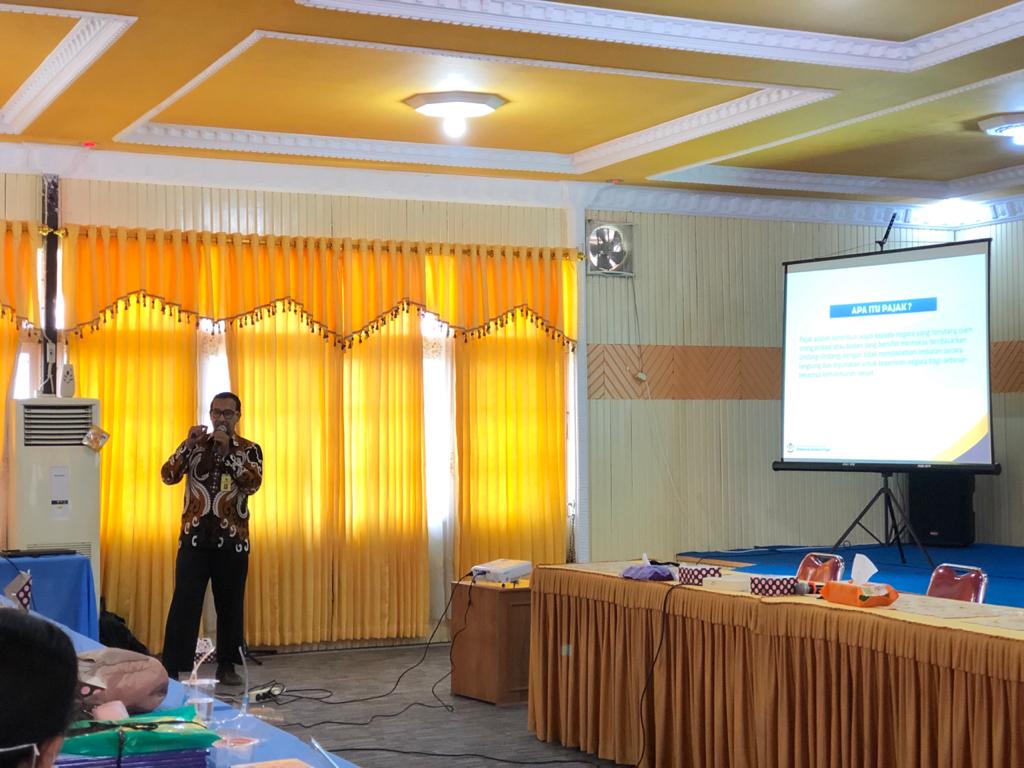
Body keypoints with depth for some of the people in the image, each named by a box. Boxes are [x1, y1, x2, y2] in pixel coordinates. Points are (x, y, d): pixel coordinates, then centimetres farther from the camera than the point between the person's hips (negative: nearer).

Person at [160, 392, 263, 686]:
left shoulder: (250, 450, 4)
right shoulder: (194, 445, 7)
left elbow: (253, 483, -13)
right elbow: (168, 476, -5)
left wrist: (227, 450, -18)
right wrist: (189, 445, -16)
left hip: (232, 539, 0)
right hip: (194, 537, 0)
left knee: (230, 604, 7)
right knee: (184, 603, -5)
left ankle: (227, 665, 18)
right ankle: (171, 668, -4)